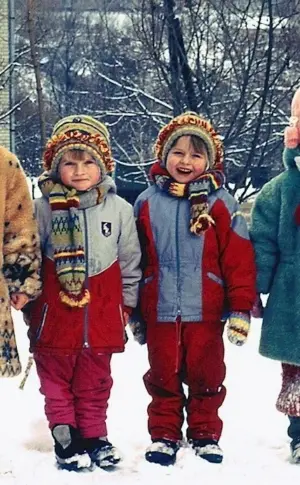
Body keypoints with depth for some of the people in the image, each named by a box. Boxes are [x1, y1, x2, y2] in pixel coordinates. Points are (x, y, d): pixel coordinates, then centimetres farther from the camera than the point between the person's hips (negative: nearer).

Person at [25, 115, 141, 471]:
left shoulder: (119, 209, -2)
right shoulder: (44, 209, -7)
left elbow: (130, 262, 6)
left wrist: (127, 303, 8)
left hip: (101, 315, 1)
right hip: (55, 312, -1)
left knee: (95, 381, 14)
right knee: (57, 381, 8)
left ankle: (94, 436, 26)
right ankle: (66, 438, 18)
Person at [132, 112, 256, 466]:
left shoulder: (220, 204, -4)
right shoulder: (147, 203, 2)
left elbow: (239, 260, -4)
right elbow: (134, 261, 7)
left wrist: (240, 309, -6)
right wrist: (133, 312, 9)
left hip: (205, 312, -1)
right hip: (160, 312, 1)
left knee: (206, 376, 9)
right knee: (163, 376, 11)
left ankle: (205, 435, 23)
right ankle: (164, 436, 23)